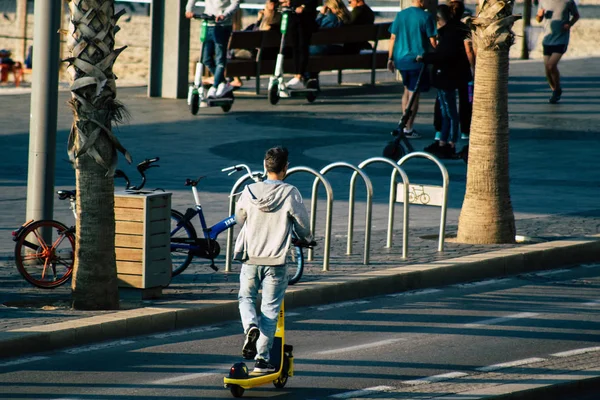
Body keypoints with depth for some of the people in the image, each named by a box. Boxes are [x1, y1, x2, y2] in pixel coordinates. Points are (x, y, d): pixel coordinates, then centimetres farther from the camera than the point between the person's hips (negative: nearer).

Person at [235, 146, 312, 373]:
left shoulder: (249, 191, -2)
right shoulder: (290, 194, -11)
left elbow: (239, 219, 14)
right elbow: (302, 224, -3)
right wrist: (305, 239, 21)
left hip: (250, 258, 2)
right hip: (276, 261, -2)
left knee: (246, 298, 22)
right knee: (270, 310, 7)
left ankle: (250, 326, -9)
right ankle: (262, 358, 5)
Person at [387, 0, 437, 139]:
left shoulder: (400, 15, 5)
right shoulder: (426, 17, -9)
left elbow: (393, 38, 7)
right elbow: (432, 41, -9)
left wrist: (390, 58, 13)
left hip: (401, 59, 5)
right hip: (418, 59, -5)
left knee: (407, 89, 22)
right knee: (414, 94, 0)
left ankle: (405, 123, 21)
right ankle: (408, 129, 0)